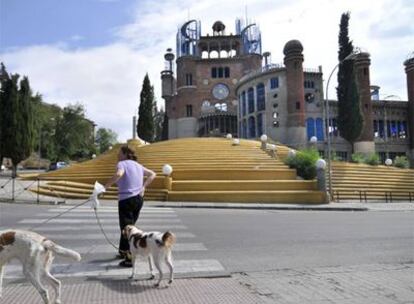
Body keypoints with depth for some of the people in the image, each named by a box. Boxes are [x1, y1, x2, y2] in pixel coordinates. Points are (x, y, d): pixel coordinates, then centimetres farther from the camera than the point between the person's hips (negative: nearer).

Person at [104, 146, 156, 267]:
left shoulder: (122, 164, -9)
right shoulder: (137, 165, 14)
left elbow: (118, 174, -31)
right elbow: (152, 174, 19)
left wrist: (106, 185, -22)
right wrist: (143, 186, 13)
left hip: (126, 199, -8)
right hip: (139, 198, 8)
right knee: (129, 226, 22)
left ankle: (130, 258, 0)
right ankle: (124, 251, 36)